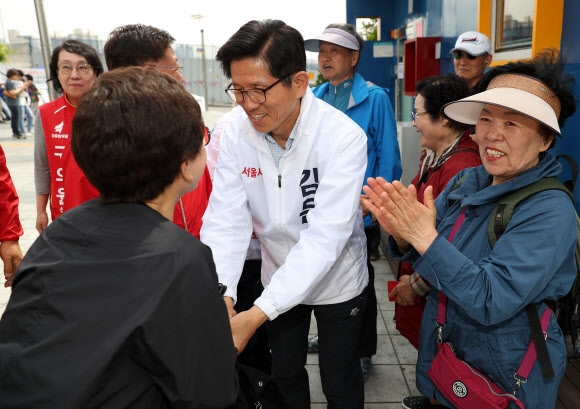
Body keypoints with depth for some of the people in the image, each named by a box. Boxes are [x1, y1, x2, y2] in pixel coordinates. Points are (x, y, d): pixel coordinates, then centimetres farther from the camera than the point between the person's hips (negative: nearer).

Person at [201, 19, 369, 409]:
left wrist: (257, 314, -39)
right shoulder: (236, 139, -15)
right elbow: (225, 221, -18)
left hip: (337, 282, -3)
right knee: (285, 375, 23)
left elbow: (325, 235, -33)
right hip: (279, 281, 3)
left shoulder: (344, 137, -28)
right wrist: (221, 294, -36)